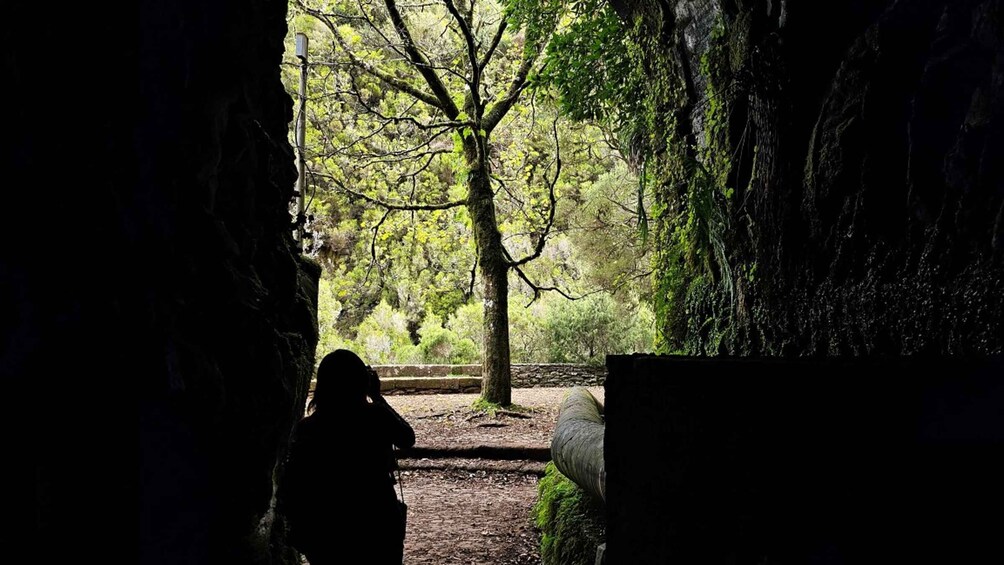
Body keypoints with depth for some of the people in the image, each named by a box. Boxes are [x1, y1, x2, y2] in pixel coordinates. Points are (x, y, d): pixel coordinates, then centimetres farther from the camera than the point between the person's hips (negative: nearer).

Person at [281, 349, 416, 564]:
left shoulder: (305, 429, -8)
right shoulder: (377, 417, -12)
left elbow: (292, 488, -6)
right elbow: (408, 439, 9)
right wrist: (377, 396, 13)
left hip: (326, 535, 2)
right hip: (378, 529, -1)